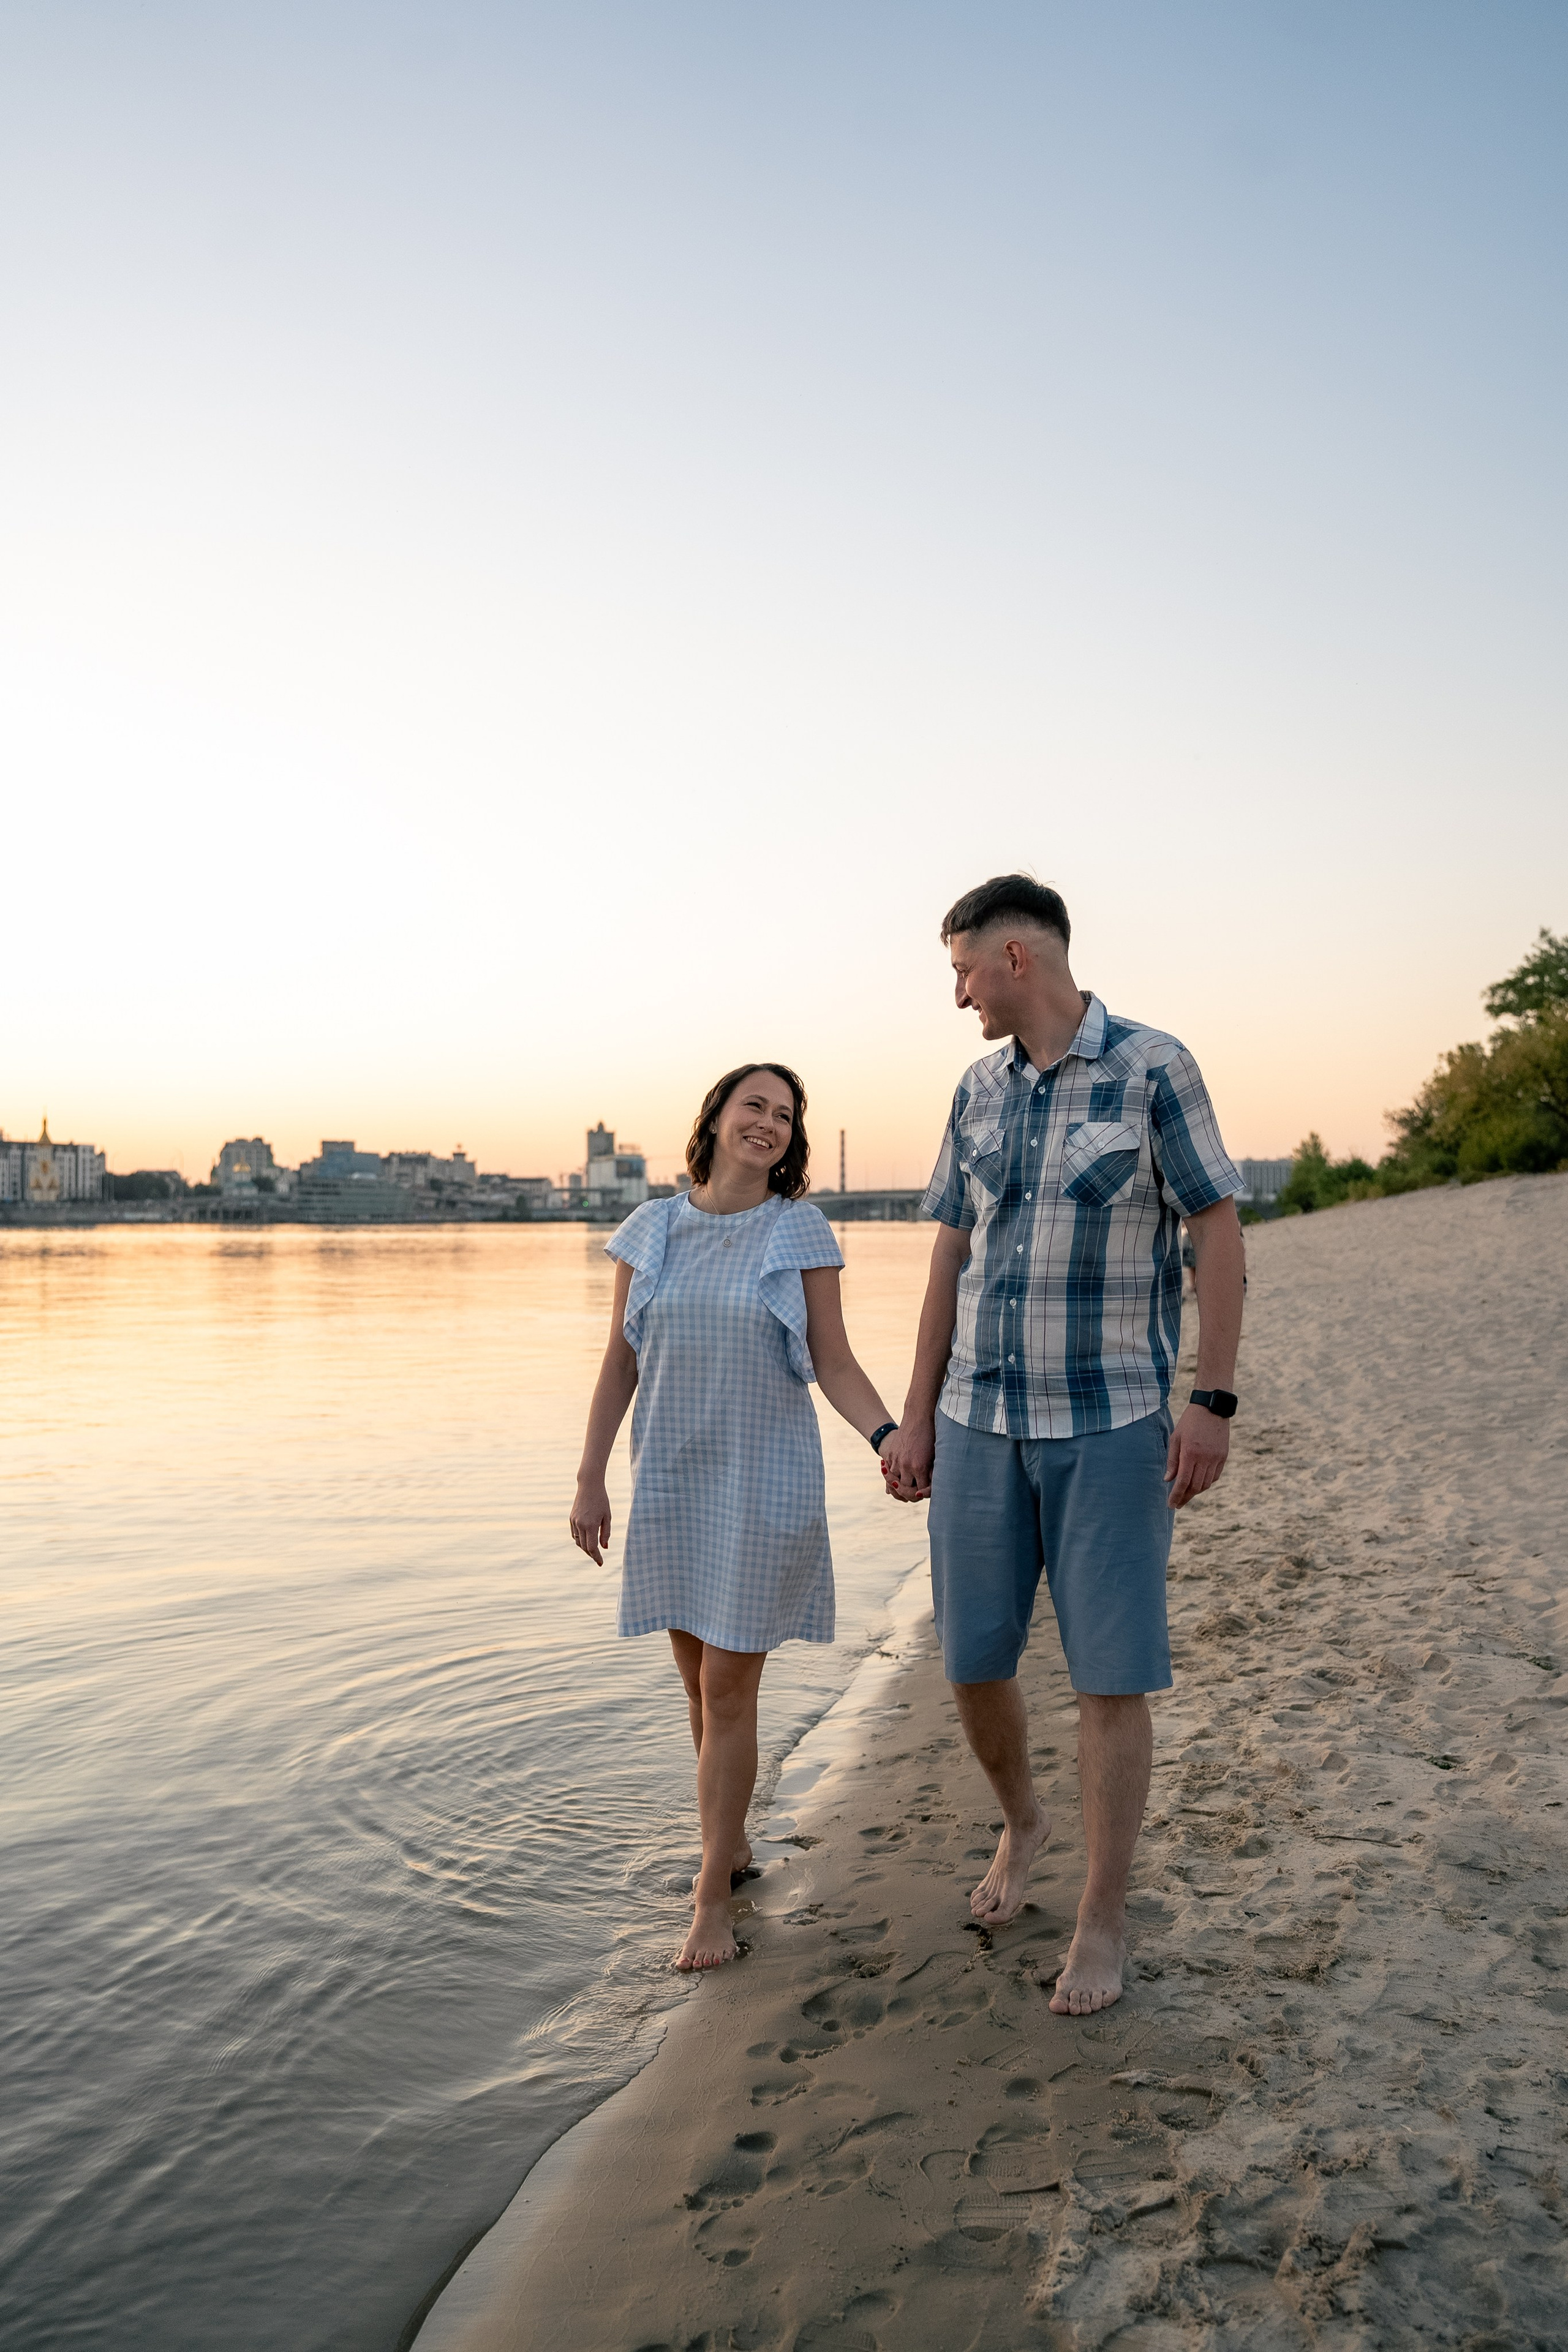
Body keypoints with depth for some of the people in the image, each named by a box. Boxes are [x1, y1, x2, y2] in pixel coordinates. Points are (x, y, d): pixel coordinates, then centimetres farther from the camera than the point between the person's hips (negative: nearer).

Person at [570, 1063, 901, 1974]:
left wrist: (891, 1438, -20)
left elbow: (834, 1364, -4)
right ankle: (733, 1843, 35)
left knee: (729, 1690, 0)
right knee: (700, 1681, 13)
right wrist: (591, 1479, 4)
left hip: (762, 1485, -3)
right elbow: (620, 1363, 7)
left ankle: (713, 1893, 14)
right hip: (671, 1482, 3)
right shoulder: (652, 1230, 3)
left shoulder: (801, 1233, -3)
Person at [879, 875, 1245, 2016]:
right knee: (974, 1661, 9)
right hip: (981, 1421, 5)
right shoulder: (978, 1091, 9)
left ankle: (1106, 1920, 19)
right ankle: (1022, 1821, 39)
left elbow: (1219, 1231, -6)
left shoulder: (1154, 1066, -6)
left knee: (1112, 1675, 1)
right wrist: (916, 1416, 9)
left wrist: (1214, 1401, -12)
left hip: (1113, 1422, -5)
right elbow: (952, 1257, 11)